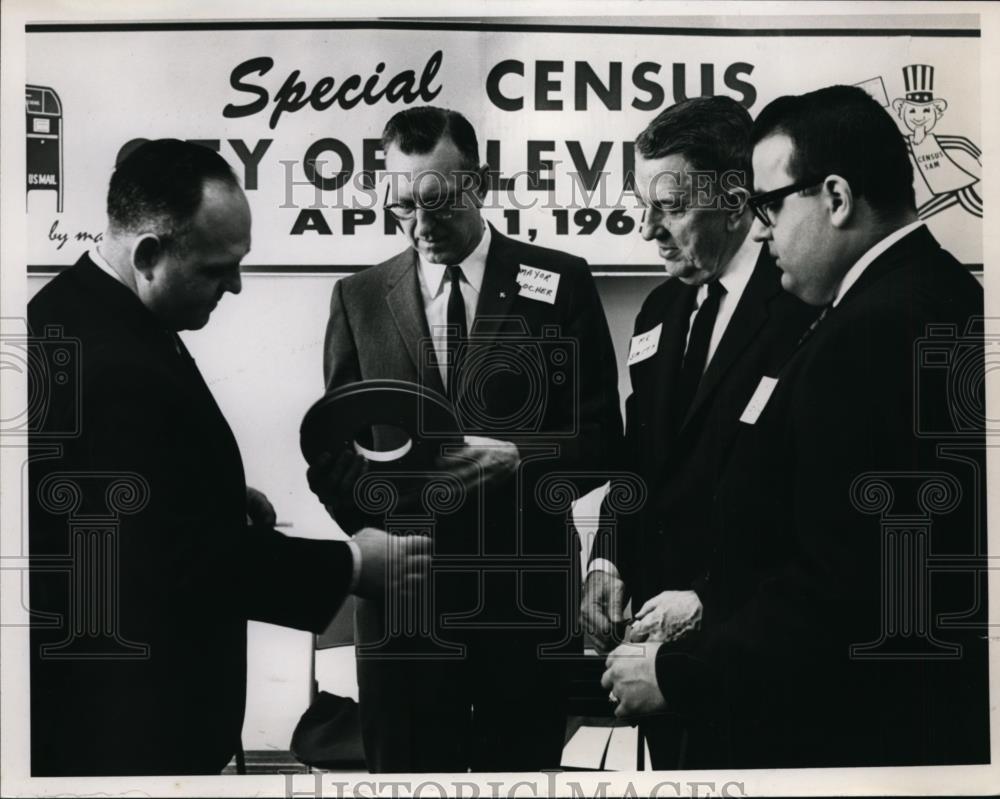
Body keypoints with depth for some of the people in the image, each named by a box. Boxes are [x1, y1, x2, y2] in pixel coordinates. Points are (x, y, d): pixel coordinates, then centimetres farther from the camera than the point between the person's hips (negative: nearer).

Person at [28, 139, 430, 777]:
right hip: (131, 707, -10)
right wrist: (352, 566, -16)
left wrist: (225, 494, 4)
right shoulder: (118, 371, -31)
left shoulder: (67, 310, 1)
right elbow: (199, 558, -26)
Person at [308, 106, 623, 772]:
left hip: (529, 595, -1)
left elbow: (601, 440, 1)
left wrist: (517, 458, -18)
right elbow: (332, 454, 8)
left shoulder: (560, 284, 1)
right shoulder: (360, 298, 7)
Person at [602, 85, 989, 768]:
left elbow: (838, 594, -26)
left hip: (855, 733, -9)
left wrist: (676, 673, -16)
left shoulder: (868, 337, -24)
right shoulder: (943, 296, 7)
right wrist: (706, 603, 9)